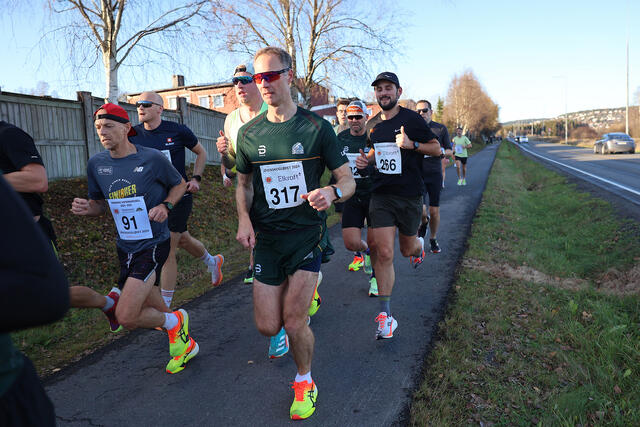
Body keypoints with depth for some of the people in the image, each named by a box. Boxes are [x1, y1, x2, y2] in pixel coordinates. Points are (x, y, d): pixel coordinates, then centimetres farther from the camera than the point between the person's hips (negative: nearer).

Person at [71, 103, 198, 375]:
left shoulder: (152, 158, -11)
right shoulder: (96, 164, 3)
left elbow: (179, 185, 5)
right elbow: (100, 204, 15)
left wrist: (165, 206, -14)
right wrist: (86, 208, -8)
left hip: (153, 244, -6)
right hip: (125, 247, 6)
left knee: (126, 318, -15)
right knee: (146, 313, 17)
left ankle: (174, 322, 12)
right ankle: (184, 342, 40)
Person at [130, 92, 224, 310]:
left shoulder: (178, 131, -9)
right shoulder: (133, 135, 0)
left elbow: (201, 152, 6)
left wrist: (196, 178, -5)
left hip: (178, 196, -5)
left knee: (167, 251, -6)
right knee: (182, 240, 21)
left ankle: (165, 307, 6)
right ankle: (212, 261, 51)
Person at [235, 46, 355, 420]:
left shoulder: (317, 127, -5)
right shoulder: (249, 133, 3)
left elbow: (348, 180, -3)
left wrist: (332, 192, -26)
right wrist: (244, 218, -3)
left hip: (307, 232, -3)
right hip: (266, 237, 3)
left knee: (294, 322, -7)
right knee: (267, 326, 3)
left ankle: (305, 381, 24)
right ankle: (301, 294, 40)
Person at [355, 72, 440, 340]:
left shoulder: (411, 119, -6)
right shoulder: (372, 125, 8)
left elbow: (436, 148, -1)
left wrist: (412, 145, -19)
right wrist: (366, 160, 3)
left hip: (409, 196, -2)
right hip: (381, 194, 2)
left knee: (408, 250, 13)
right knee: (383, 254, -8)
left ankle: (419, 245, 54)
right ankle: (385, 315, 1)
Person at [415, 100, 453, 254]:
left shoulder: (441, 128, 5)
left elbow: (449, 151, 9)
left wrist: (442, 152, -12)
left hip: (435, 173, 1)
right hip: (418, 173, -1)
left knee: (434, 211, 5)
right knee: (420, 210, -14)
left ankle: (433, 240, 26)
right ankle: (423, 224, 22)